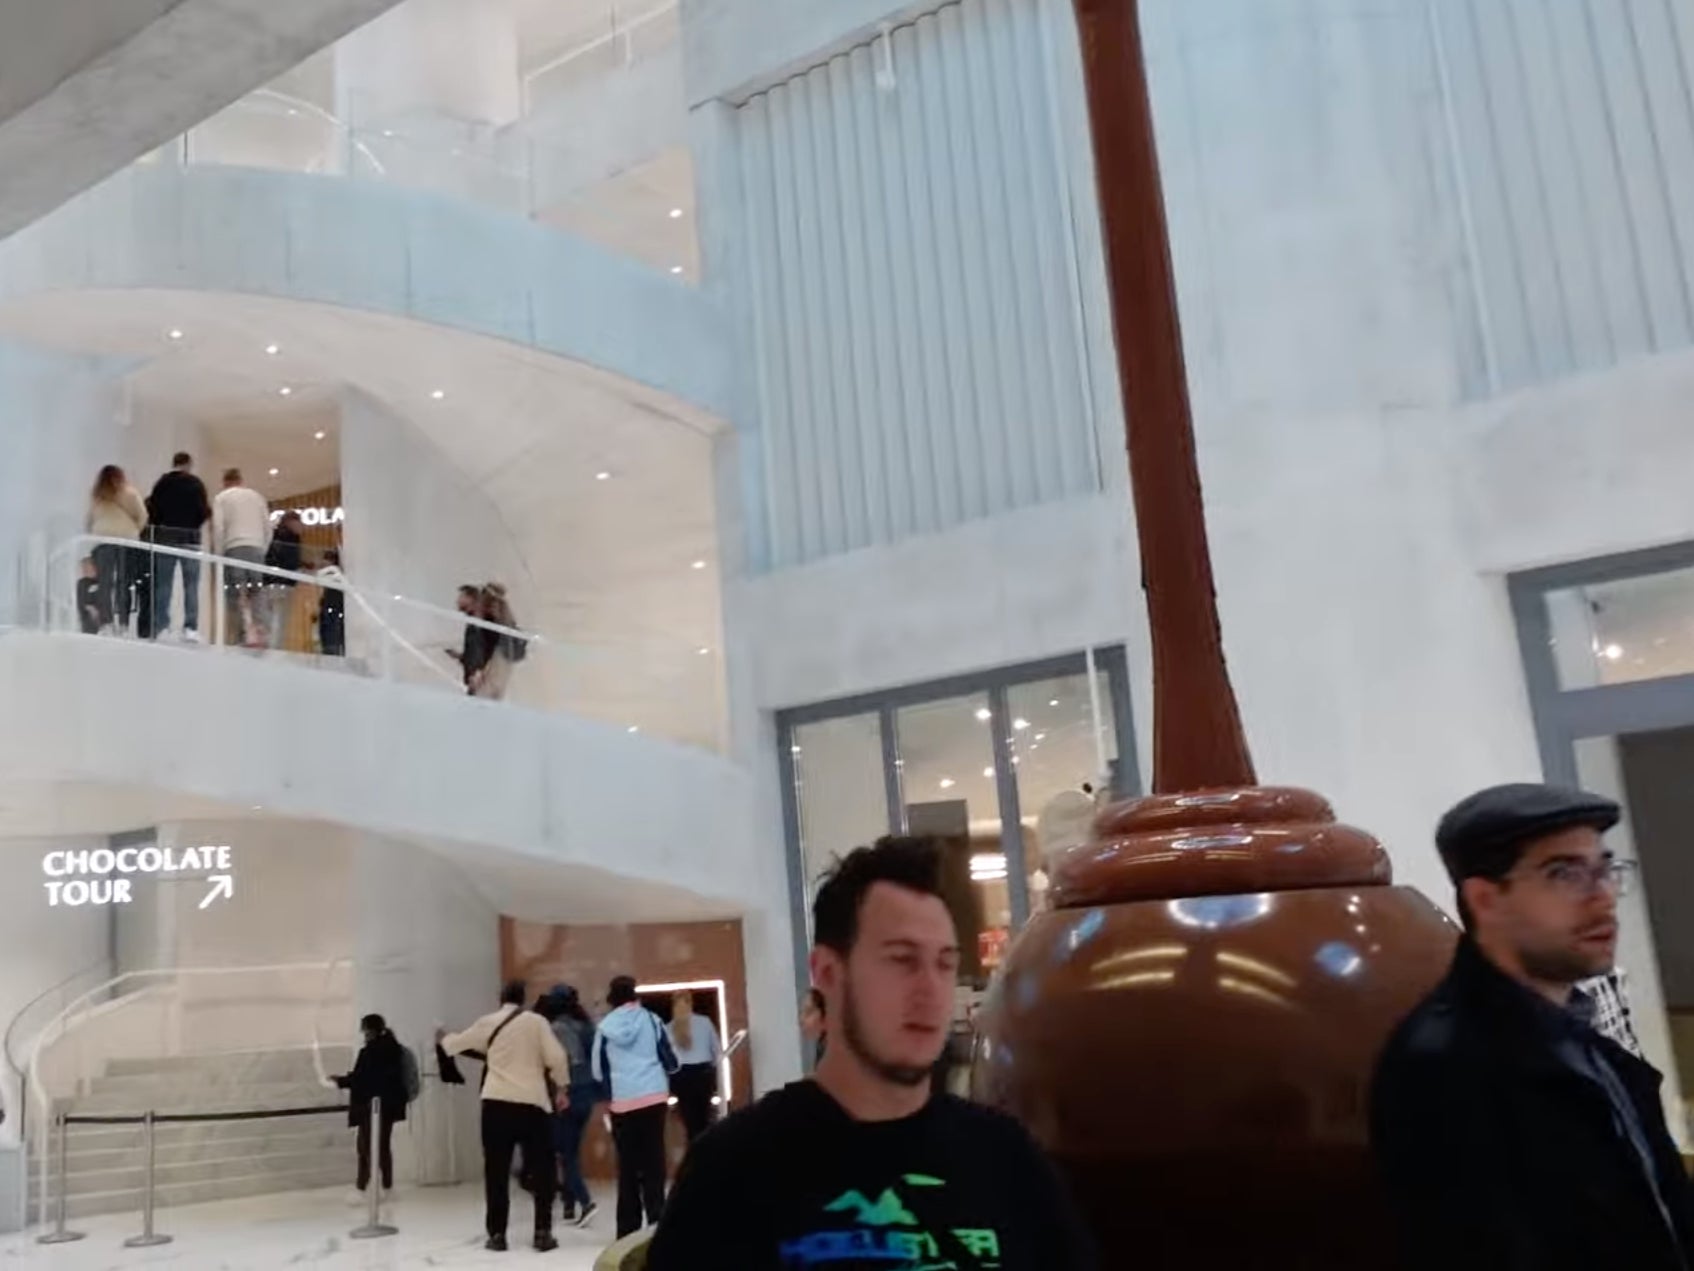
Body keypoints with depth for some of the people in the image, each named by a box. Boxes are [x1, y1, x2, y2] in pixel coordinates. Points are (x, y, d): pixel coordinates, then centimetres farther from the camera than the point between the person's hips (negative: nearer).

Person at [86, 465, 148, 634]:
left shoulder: (95, 496, 10)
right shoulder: (130, 494, 4)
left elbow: (90, 520, 6)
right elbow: (143, 517, 2)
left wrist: (95, 535, 14)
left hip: (102, 541, 1)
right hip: (127, 540, -1)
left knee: (104, 583, 2)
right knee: (124, 582, 0)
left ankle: (106, 621, -4)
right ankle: (123, 622, -5)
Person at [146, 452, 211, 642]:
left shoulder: (161, 483, 6)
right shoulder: (195, 483, -2)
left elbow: (152, 510, 2)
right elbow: (204, 512, -7)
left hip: (165, 537, 2)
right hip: (190, 538, -2)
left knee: (163, 584, 6)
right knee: (191, 584, 0)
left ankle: (161, 626, 1)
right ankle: (190, 627, -7)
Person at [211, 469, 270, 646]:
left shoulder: (221, 497, 10)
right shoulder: (257, 496, 20)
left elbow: (218, 528, -1)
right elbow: (268, 527, 14)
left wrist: (218, 555, 2)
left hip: (234, 548, -3)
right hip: (257, 548, 3)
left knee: (237, 595, -8)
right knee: (253, 594, 4)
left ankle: (248, 631, -24)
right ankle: (256, 630, -10)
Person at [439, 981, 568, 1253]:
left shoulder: (487, 1023, 8)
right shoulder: (536, 1021, 1)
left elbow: (458, 1043, 24)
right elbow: (556, 1058, -5)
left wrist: (443, 1038, 47)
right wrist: (562, 1089, 9)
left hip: (496, 1102, 2)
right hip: (531, 1102, -2)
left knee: (496, 1170, 8)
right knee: (541, 1168, 5)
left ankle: (497, 1234, 10)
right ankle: (543, 1232, 2)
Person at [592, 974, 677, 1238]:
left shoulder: (604, 1027, 4)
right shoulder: (651, 1019, 3)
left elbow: (598, 1071, 11)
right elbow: (670, 1061, 6)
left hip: (623, 1102, 1)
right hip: (655, 1098, -1)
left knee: (627, 1165, 9)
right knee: (653, 1161, 4)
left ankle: (628, 1229, 11)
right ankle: (656, 1222, -3)